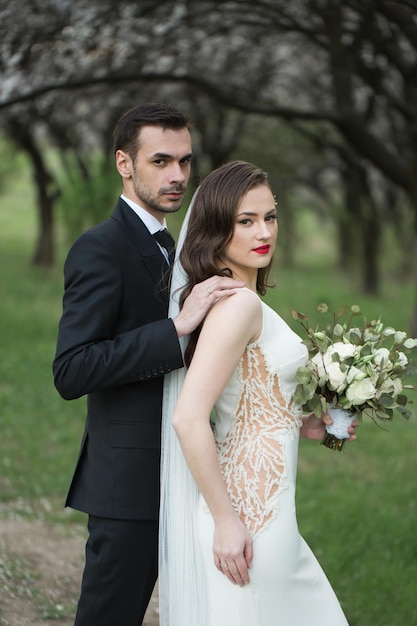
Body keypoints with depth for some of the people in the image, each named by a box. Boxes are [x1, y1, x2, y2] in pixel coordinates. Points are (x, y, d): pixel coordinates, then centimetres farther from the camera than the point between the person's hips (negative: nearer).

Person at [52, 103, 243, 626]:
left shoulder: (161, 247, 15)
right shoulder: (101, 248, -15)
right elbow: (72, 372, -25)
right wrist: (178, 327, -30)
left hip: (169, 480, 9)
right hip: (129, 483, -9)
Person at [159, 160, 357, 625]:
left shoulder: (240, 300, 11)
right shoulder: (238, 304, -19)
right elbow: (189, 418, -26)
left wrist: (299, 426, 11)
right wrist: (226, 522, -22)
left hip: (263, 503, 10)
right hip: (248, 513, -10)